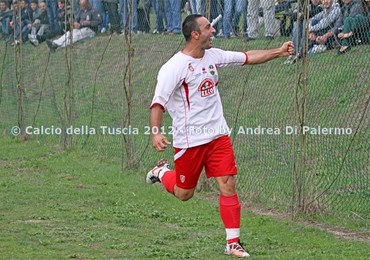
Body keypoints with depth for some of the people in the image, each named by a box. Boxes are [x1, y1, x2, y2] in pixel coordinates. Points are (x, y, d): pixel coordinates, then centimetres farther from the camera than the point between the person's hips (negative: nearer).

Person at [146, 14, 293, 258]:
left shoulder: (213, 55, 3)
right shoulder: (175, 67, -17)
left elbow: (247, 57, 13)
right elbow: (158, 102, -20)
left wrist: (278, 52, 7)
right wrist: (156, 132, -32)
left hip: (218, 135, 5)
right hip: (189, 141, -5)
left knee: (228, 185, -4)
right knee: (184, 194, 9)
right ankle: (162, 172, 41)